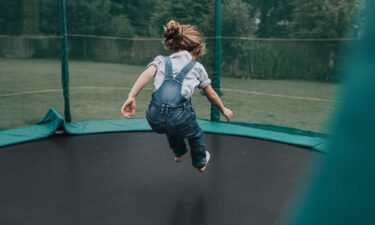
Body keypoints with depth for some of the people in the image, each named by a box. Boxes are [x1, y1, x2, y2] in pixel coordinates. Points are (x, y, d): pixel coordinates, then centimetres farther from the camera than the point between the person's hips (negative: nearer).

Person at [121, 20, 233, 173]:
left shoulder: (161, 60, 18)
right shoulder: (197, 67, 16)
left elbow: (146, 74, -3)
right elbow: (211, 95, 26)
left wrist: (131, 97, -13)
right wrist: (223, 110, 42)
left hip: (155, 119, 3)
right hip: (178, 118, -2)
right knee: (195, 135, 35)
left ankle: (178, 153, 62)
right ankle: (200, 163, 58)